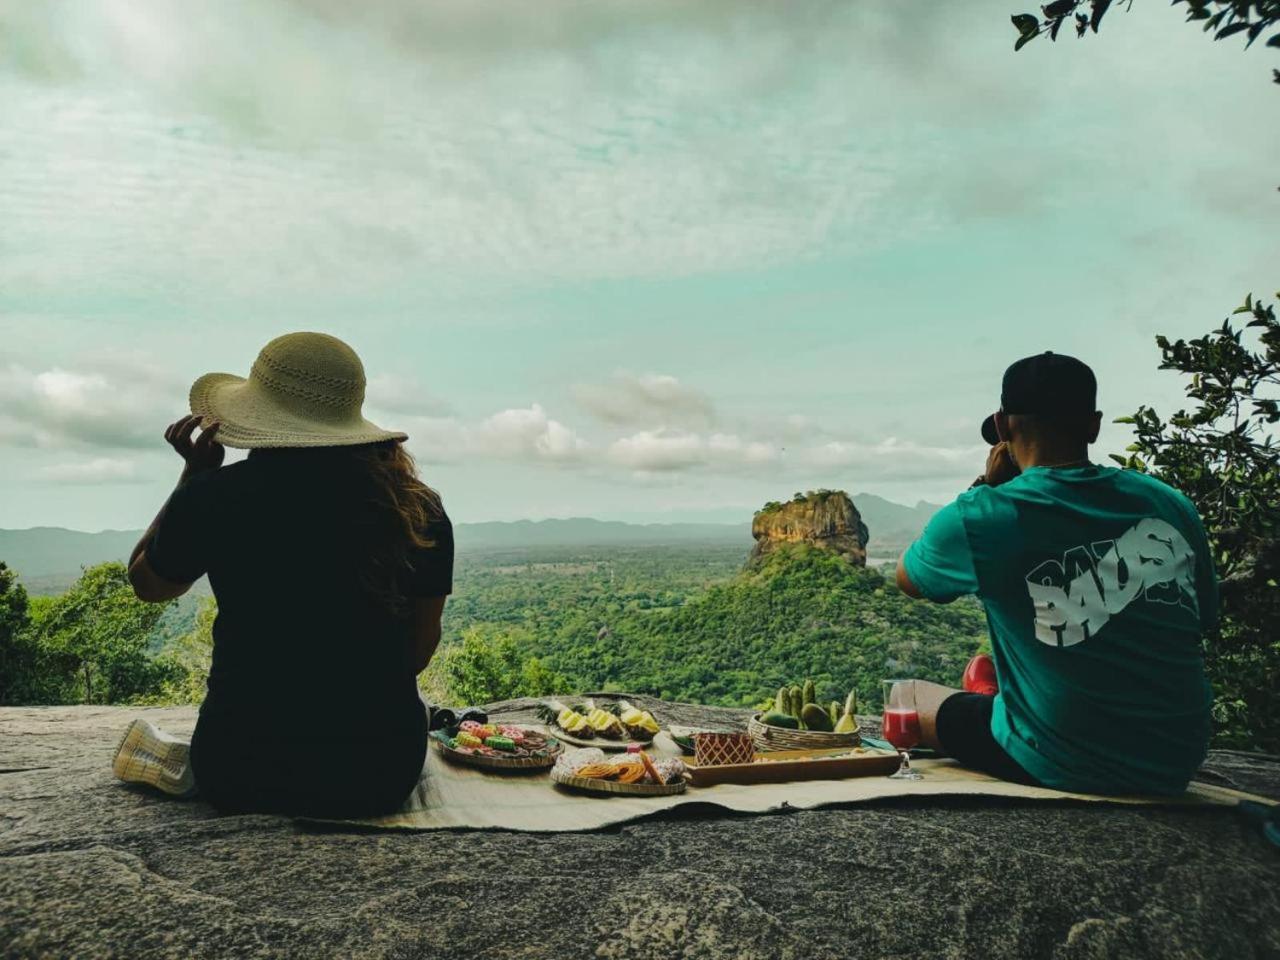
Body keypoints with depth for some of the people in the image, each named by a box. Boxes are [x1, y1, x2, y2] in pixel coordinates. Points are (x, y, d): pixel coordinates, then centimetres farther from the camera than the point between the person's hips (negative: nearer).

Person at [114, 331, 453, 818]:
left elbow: (146, 582, 11)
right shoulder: (419, 509, -9)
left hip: (239, 779, 1)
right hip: (384, 778, 0)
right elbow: (418, 652, 2)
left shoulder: (213, 495, -12)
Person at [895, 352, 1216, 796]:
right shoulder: (1171, 505, -3)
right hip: (1175, 766, 5)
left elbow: (907, 579, 4)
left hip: (1062, 769, -5)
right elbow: (1204, 621, 12)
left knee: (911, 695, 20)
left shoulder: (980, 516, -16)